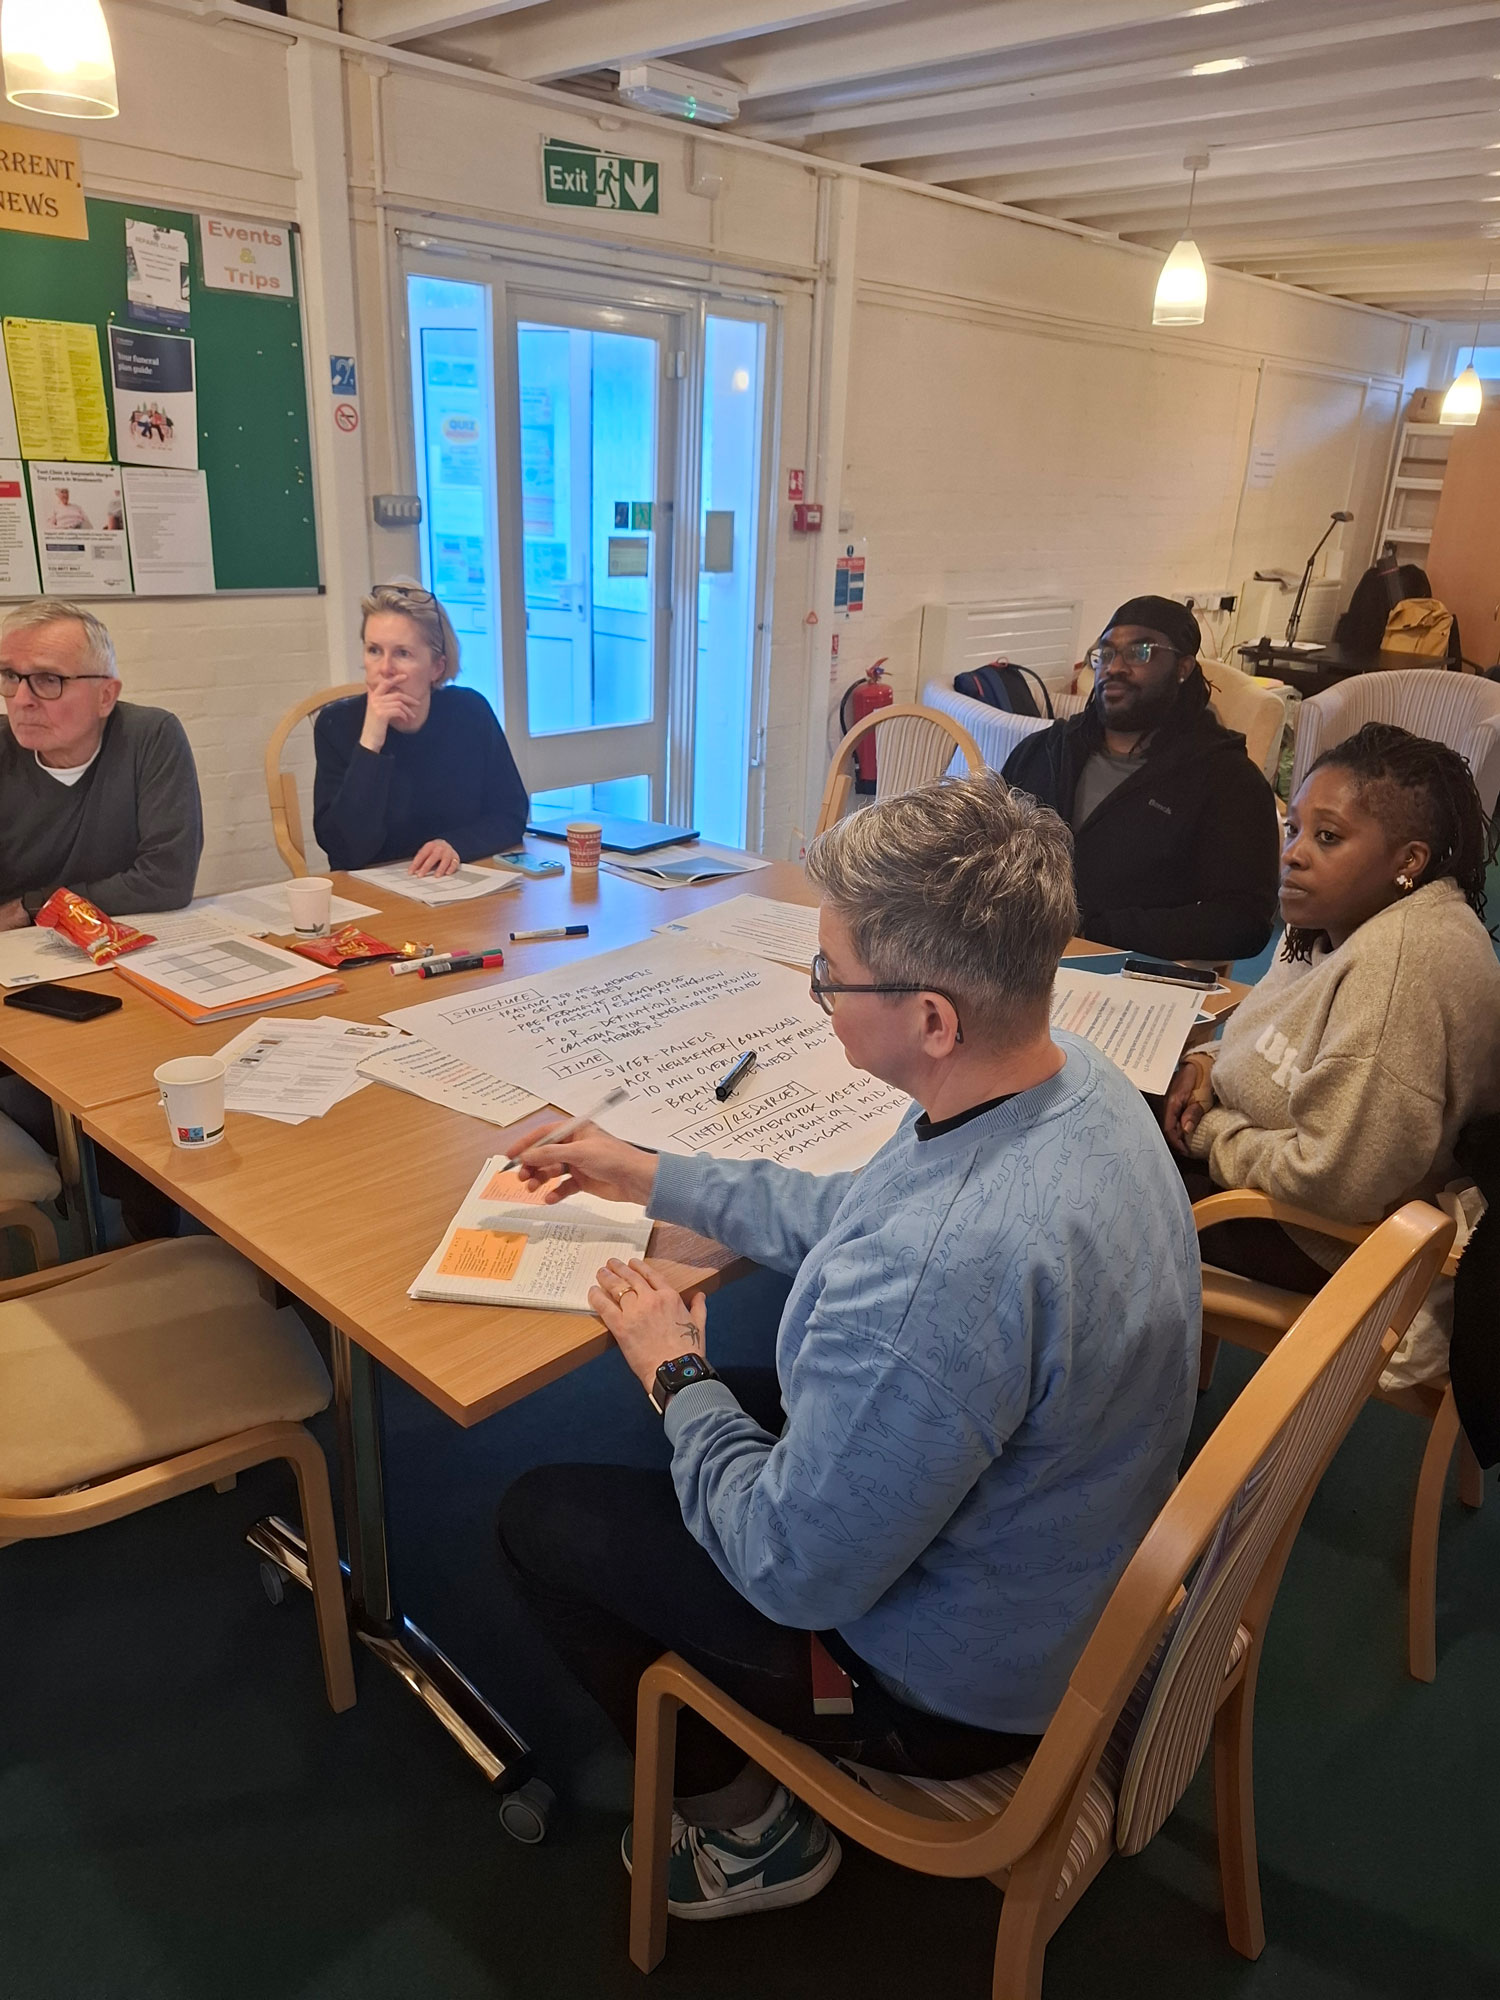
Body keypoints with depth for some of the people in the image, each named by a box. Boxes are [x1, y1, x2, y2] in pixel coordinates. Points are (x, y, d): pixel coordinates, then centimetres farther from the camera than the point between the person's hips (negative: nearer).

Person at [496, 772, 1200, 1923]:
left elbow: (794, 1574, -27)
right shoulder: (1067, 1077, -13)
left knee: (542, 1517, 5)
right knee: (736, 1402, 25)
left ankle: (747, 1825, 25)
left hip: (960, 1685, -8)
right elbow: (855, 1213, 5)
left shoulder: (940, 1275, -42)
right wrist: (651, 1177, 8)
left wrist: (677, 1375, -11)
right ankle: (785, 1753, 38)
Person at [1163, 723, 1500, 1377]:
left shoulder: (1402, 966, -33)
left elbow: (1335, 1182, -33)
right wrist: (1210, 1060, -2)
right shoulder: (1353, 914, 0)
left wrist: (1209, 1134, -18)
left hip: (1320, 1238, -9)